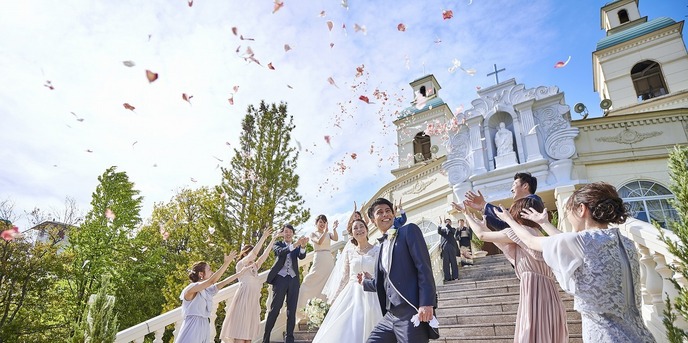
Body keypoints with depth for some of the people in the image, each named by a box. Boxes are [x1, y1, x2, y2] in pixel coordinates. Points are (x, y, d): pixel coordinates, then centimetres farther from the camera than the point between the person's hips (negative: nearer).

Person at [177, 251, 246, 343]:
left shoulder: (207, 290, 11)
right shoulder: (191, 288, -12)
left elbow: (223, 283, 15)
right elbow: (212, 281, -25)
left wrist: (241, 272, 15)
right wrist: (226, 263, -28)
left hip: (204, 328, 8)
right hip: (192, 328, -8)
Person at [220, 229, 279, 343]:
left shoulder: (254, 267, 20)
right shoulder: (240, 264, 1)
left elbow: (264, 255, 10)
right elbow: (254, 253, -12)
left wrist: (273, 240, 4)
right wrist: (263, 237, -13)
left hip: (253, 300, 7)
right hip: (244, 299, -7)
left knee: (248, 333, 5)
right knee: (240, 332, -9)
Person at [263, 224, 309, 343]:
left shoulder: (297, 246, 13)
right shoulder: (278, 244, 8)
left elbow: (302, 256, -7)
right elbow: (280, 252, -15)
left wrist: (303, 246, -30)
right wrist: (295, 244, -31)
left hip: (294, 279, 3)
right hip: (280, 278, -2)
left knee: (292, 310, 3)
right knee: (274, 309, -4)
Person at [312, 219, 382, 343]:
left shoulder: (378, 250, 0)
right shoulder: (349, 253, 8)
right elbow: (344, 278, 12)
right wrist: (335, 300, 11)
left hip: (371, 297, -2)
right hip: (351, 295, 2)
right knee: (342, 332, 1)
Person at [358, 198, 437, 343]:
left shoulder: (409, 230, -1)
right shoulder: (382, 247, 20)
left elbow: (424, 267, -11)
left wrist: (426, 304, -20)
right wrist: (366, 282, 33)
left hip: (412, 313, -7)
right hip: (390, 316, 7)